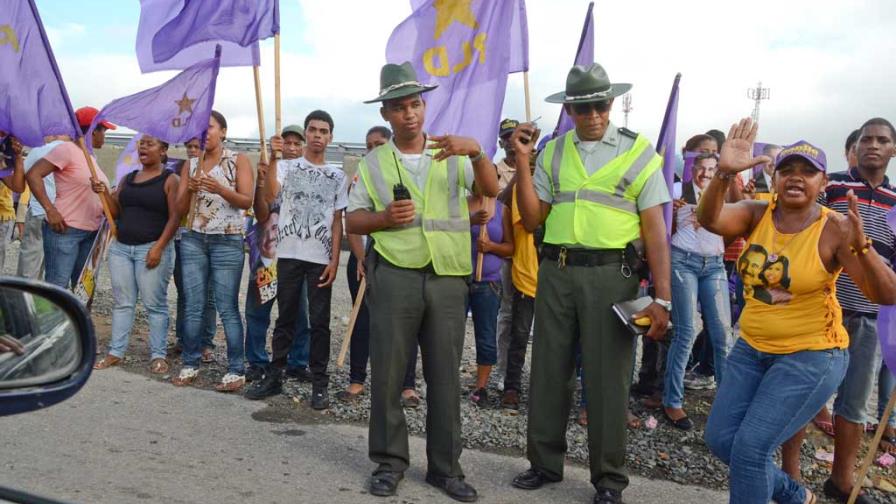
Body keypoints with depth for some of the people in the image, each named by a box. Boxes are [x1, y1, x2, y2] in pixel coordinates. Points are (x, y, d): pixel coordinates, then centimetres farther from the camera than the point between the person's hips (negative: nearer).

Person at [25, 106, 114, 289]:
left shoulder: (91, 157, 17)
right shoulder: (67, 149, -8)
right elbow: (33, 174, -14)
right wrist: (50, 209, -21)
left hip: (91, 233, 9)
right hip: (64, 229, -9)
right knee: (57, 287, -11)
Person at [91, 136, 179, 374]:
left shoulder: (169, 179, -2)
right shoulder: (128, 178, 16)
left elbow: (174, 216, -9)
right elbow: (116, 212, 16)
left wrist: (159, 247, -16)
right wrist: (105, 193, -2)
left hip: (152, 249, -6)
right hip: (120, 247, 6)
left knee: (155, 304, -2)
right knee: (122, 303, 9)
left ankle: (158, 355, 4)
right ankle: (116, 352, 14)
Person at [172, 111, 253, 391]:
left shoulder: (238, 161, 1)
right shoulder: (190, 164, 12)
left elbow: (247, 201, -8)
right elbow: (180, 209, 8)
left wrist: (220, 189, -24)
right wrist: (189, 189, -12)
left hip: (228, 241, -4)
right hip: (193, 240, 4)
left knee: (227, 308, -4)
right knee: (193, 306, 6)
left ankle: (236, 371, 0)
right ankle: (190, 365, 15)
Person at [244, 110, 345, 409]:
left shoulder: (337, 176, 9)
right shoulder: (287, 167, 6)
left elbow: (337, 221, 6)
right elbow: (270, 197, -13)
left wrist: (334, 261, -3)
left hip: (321, 259, 0)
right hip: (289, 254, 0)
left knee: (319, 322, 2)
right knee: (285, 318, 8)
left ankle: (319, 383, 9)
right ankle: (274, 376, 17)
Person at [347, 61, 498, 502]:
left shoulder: (453, 156, 10)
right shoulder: (374, 163, 9)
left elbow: (491, 190, -5)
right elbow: (354, 220, 9)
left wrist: (476, 151, -22)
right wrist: (383, 218, -11)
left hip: (448, 278, 1)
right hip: (394, 276, 0)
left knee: (445, 375, 6)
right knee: (387, 372, 3)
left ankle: (445, 466, 19)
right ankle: (389, 461, 19)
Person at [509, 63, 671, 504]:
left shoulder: (638, 152, 0)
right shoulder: (553, 152, 10)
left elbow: (654, 230, -3)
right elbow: (532, 219, 7)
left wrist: (662, 298, -10)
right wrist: (522, 161, -2)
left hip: (610, 273, -3)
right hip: (556, 271, 4)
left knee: (607, 377, 4)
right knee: (548, 370, 12)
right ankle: (545, 463, 29)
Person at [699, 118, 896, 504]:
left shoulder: (834, 230, -14)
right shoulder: (756, 214, -4)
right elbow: (708, 219, -24)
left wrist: (861, 244, -36)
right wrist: (724, 173, -41)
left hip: (811, 356, -5)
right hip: (752, 348, 5)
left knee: (750, 447, -11)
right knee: (720, 439, 7)